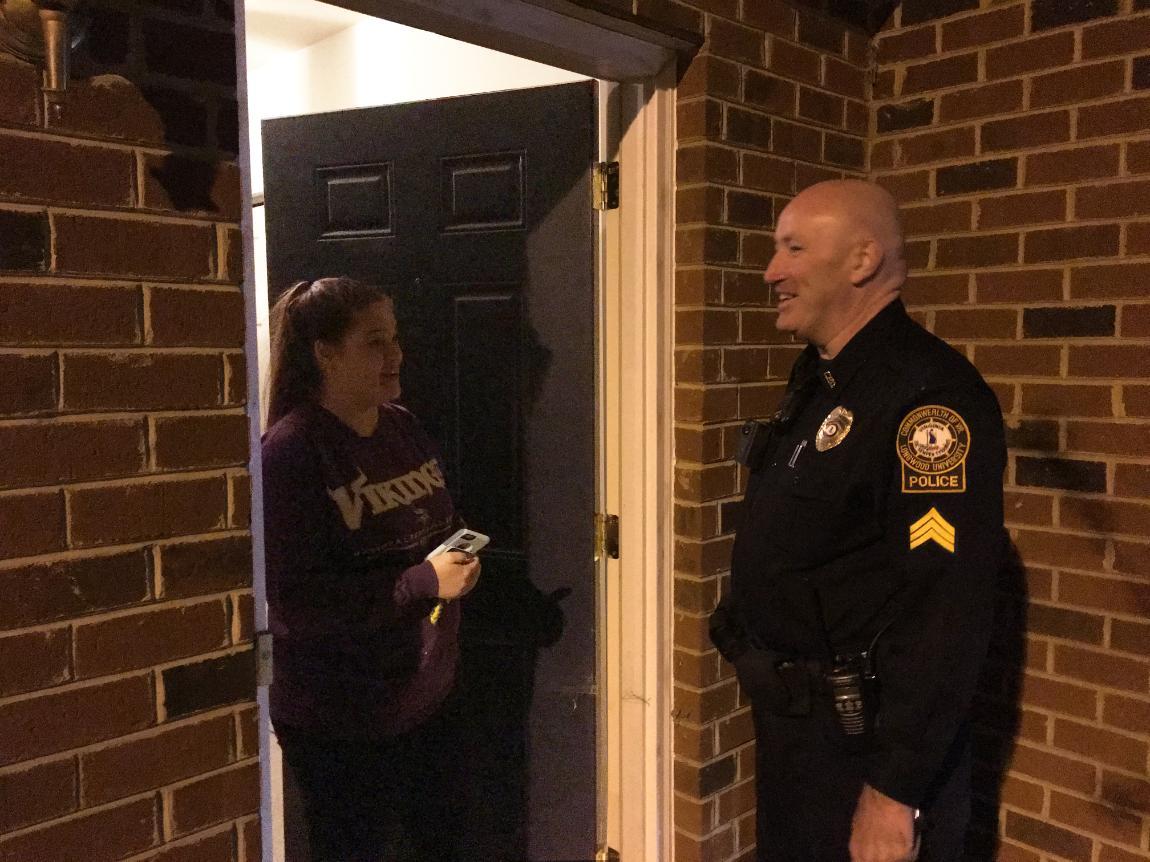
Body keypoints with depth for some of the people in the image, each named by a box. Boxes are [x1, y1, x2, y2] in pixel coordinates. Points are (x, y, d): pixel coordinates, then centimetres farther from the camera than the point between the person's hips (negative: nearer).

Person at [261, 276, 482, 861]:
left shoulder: (402, 426, 4)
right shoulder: (291, 451, -19)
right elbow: (294, 601, -24)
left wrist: (459, 558, -3)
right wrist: (423, 581, -26)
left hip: (425, 697, 7)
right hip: (338, 721, -7)